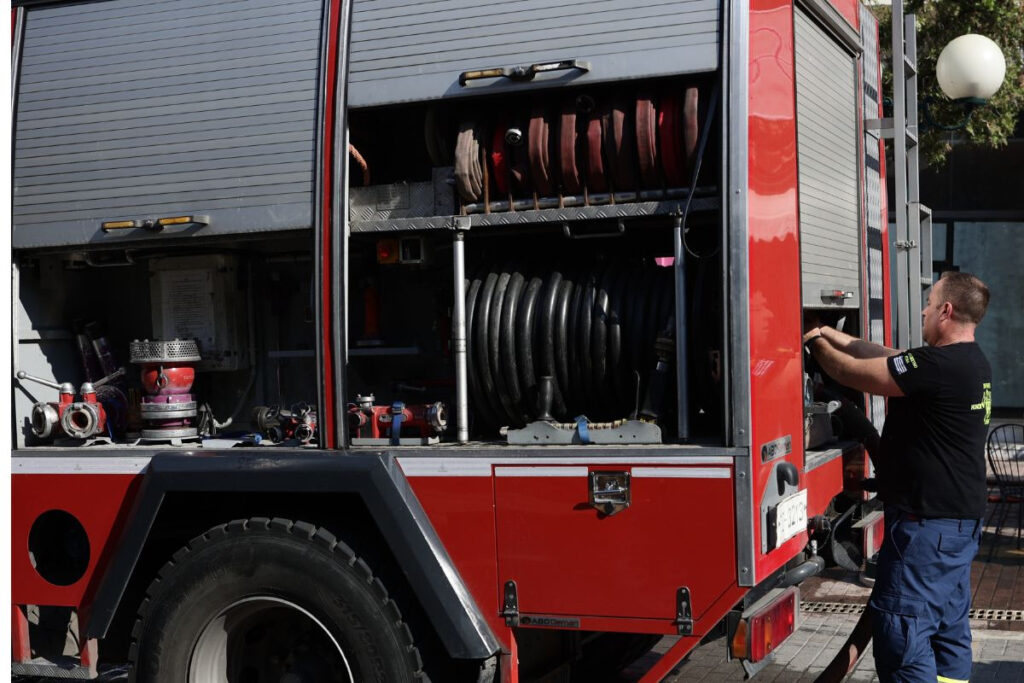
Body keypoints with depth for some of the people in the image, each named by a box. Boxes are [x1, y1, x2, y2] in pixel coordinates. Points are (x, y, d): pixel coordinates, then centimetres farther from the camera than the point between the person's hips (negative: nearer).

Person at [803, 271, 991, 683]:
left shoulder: (939, 366, -21)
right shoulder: (971, 363, 10)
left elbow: (852, 373, -15)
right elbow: (884, 356, 15)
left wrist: (816, 342, 3)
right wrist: (831, 334, 15)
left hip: (927, 523, -10)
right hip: (962, 520, 10)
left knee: (899, 627, -5)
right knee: (949, 625, 15)